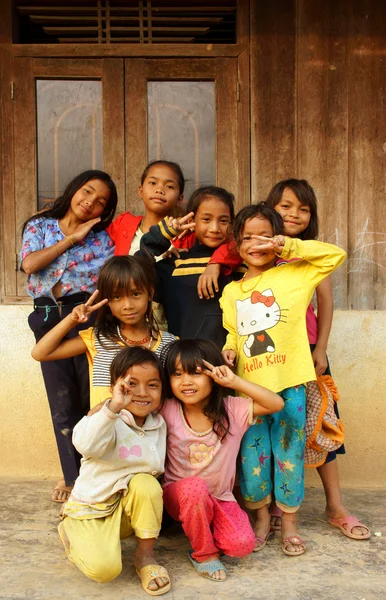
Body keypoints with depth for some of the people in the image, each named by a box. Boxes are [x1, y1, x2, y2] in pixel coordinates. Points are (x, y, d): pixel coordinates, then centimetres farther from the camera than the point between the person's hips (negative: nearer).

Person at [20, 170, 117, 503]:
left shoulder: (102, 238, 8)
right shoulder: (39, 226, 10)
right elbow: (29, 264, -8)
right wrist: (72, 238, -5)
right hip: (48, 319, 1)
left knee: (92, 396, -1)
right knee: (62, 401, 5)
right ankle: (74, 475, 19)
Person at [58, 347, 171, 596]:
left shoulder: (159, 425, -2)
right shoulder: (106, 419, -20)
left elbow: (157, 469, 8)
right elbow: (87, 446, -43)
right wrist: (114, 407, -53)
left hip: (129, 505, 4)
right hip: (90, 508, -4)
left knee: (147, 484, -28)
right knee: (104, 568, -24)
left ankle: (146, 556, -8)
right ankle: (71, 533, 11)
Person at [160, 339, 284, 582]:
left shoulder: (231, 409, -10)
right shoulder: (168, 411, -10)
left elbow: (276, 404, -18)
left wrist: (234, 381, -23)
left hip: (221, 497, 1)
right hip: (179, 494, -1)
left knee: (242, 544, -23)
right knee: (196, 487, -37)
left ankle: (206, 528, 11)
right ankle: (204, 553, -10)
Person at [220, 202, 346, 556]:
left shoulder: (293, 275, 0)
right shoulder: (231, 292, 11)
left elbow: (336, 255, -8)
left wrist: (287, 246, -13)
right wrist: (230, 350, -2)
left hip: (289, 384, -3)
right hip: (249, 386, 3)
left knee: (289, 453, 7)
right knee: (252, 454, 9)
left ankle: (289, 523, 24)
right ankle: (261, 518, 28)